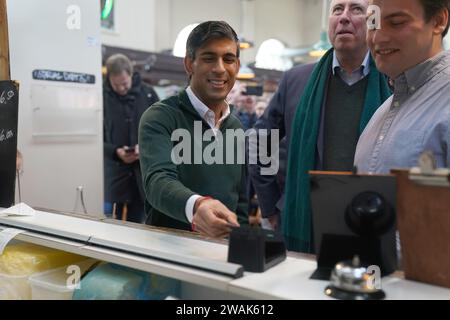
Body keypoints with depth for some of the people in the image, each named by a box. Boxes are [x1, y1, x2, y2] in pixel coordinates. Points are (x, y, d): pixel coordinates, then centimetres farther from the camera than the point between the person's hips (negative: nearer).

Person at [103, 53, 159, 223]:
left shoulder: (148, 94, 3)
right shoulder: (102, 97, -3)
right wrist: (115, 152, -17)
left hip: (145, 168, 2)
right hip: (114, 169, -1)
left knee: (136, 222, 11)